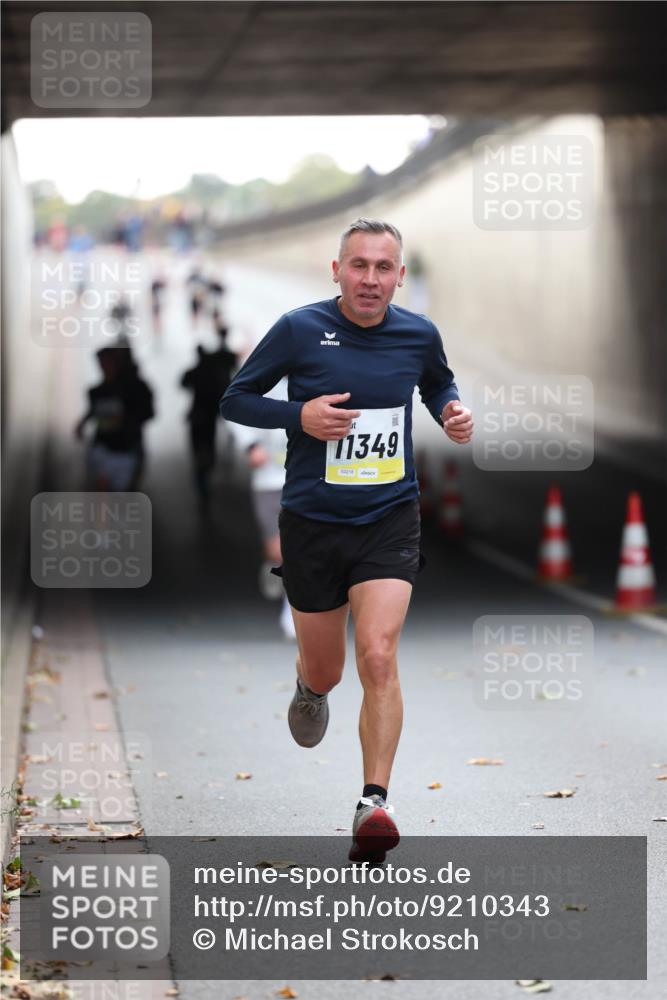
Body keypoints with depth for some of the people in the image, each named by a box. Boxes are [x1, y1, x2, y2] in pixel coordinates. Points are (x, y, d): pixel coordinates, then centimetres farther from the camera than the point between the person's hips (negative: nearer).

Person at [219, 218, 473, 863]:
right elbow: (234, 400, -1)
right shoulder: (300, 329, -8)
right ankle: (309, 688, 53)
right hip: (312, 523, 0)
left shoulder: (418, 335, 1)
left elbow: (438, 384, 23)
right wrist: (300, 415, -17)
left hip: (390, 520, 0)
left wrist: (451, 413, 1)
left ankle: (373, 805, -17)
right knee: (324, 672, 13)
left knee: (378, 659, -18)